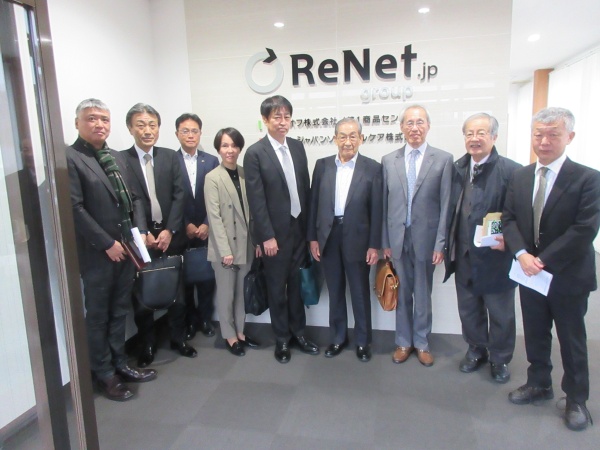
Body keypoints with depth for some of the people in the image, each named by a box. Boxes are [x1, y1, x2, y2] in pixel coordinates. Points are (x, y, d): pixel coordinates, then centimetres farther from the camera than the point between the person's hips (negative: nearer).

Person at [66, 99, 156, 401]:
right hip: (96, 254, -7)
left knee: (119, 312, 17)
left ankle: (119, 364, 32)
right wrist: (107, 243, -15)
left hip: (126, 250, 7)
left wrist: (139, 231, 1)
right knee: (97, 317, 9)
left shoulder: (116, 158, 14)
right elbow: (74, 209, -17)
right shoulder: (69, 158, -10)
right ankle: (104, 374, 23)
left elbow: (133, 198, 15)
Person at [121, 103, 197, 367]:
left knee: (176, 291, 10)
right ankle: (147, 345, 25)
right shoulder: (120, 160, -2)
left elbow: (179, 195, 1)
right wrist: (142, 234, -12)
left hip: (170, 236, 2)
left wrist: (169, 230, -8)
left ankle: (178, 339, 28)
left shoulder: (170, 157, 7)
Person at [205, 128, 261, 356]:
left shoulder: (246, 174, 5)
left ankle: (240, 332, 31)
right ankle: (230, 336, 25)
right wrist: (225, 250, -17)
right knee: (226, 294, 8)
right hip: (224, 247, -4)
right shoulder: (212, 178, -8)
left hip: (246, 244, 4)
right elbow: (214, 216, -13)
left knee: (242, 292, 15)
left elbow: (253, 210, 6)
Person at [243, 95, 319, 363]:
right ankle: (282, 339, 25)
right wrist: (267, 236, -15)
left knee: (296, 283, 15)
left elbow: (306, 187, 9)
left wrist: (310, 225, 7)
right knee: (277, 287, 9)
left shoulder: (297, 147, 7)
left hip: (300, 227, 5)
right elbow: (256, 199, -13)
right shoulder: (255, 153, -10)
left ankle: (298, 333, 32)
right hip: (276, 231, -4)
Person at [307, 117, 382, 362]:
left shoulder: (373, 168, -4)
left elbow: (376, 210, -5)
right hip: (328, 236, 3)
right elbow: (314, 203, 4)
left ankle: (363, 341, 28)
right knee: (335, 291, 15)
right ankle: (338, 337, 31)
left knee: (360, 293, 10)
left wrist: (374, 245, -7)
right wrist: (313, 237, 2)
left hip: (357, 238, -2)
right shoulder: (322, 165, 3)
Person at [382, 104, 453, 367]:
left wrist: (440, 243, -8)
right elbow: (384, 204, 5)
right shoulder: (388, 160, 5)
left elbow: (446, 205, -4)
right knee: (402, 294, 13)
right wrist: (384, 241, 2)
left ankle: (421, 342, 29)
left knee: (423, 294, 11)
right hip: (397, 237, 2)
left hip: (426, 238, -1)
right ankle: (404, 342, 29)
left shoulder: (443, 159, -2)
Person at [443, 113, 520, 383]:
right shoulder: (457, 169, 5)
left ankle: (500, 359, 36)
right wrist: (449, 245, 3)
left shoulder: (511, 171, -12)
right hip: (464, 256, 5)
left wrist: (508, 239, -26)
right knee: (468, 310, 19)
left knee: (500, 314, 14)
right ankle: (476, 350, 42)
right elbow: (452, 210, 7)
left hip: (496, 257, -4)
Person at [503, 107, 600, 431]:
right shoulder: (520, 177, 4)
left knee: (572, 340, 12)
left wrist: (543, 261, -20)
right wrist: (522, 254, -15)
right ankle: (539, 384, 37)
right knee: (535, 335, 17)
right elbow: (509, 218, 1)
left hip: (568, 277, -4)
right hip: (530, 274, 4)